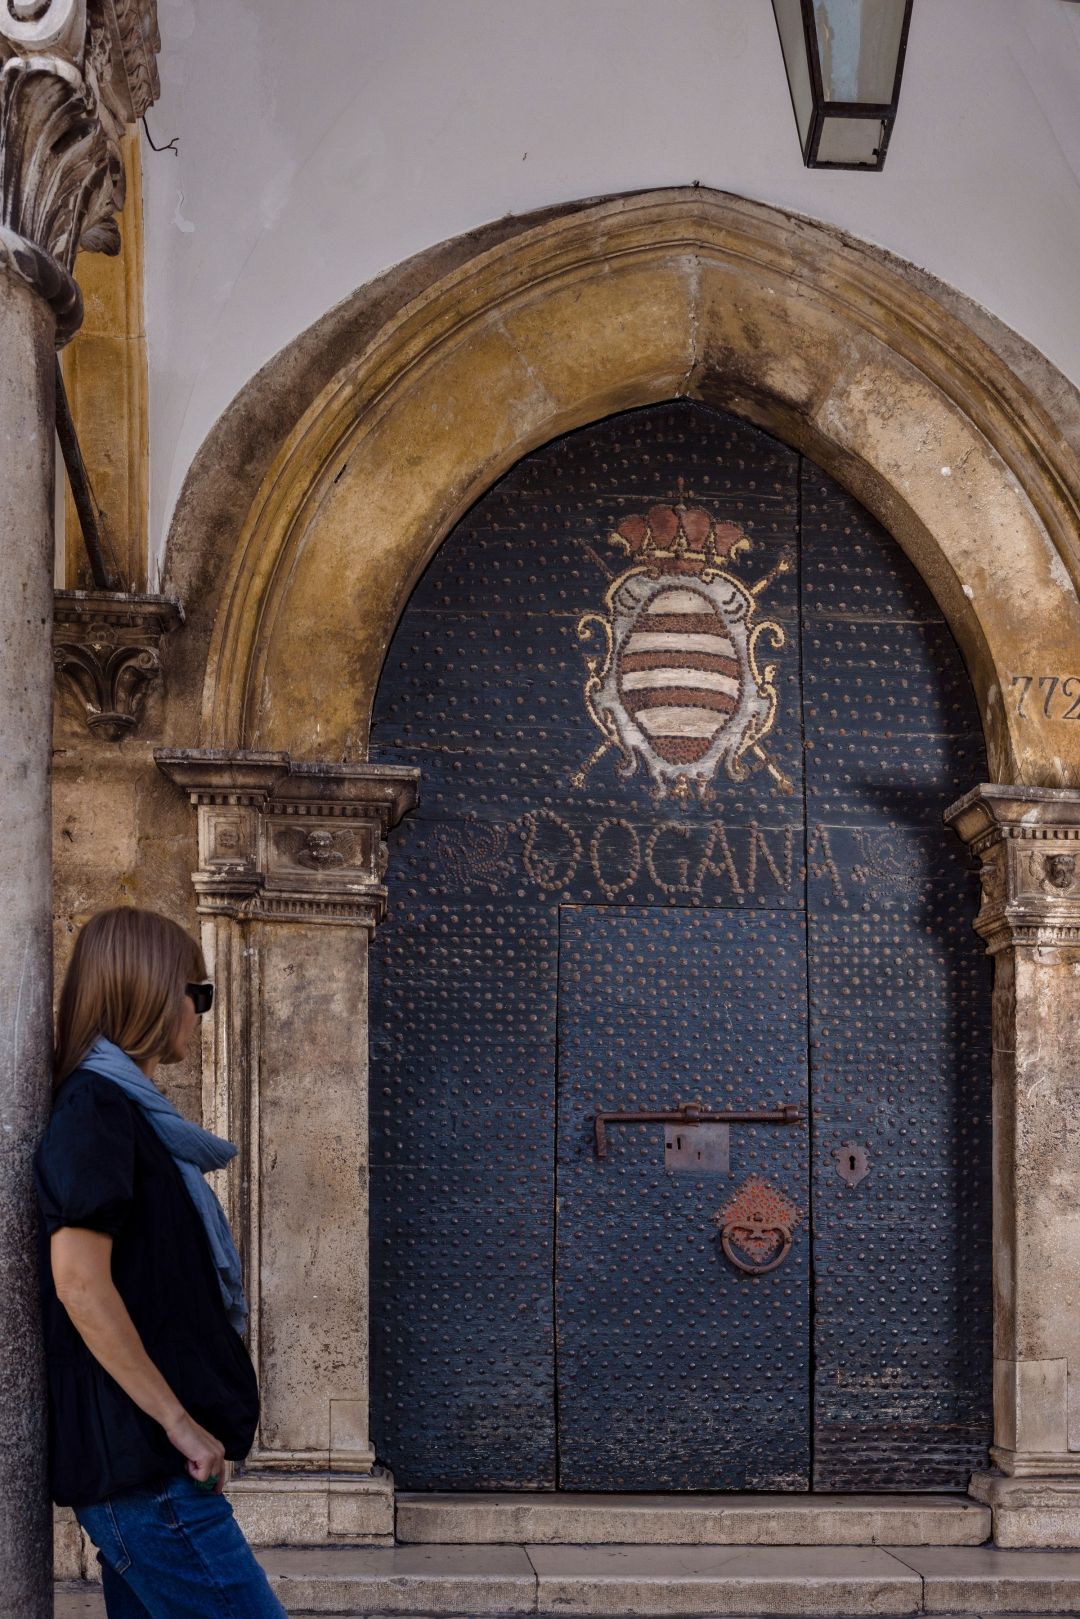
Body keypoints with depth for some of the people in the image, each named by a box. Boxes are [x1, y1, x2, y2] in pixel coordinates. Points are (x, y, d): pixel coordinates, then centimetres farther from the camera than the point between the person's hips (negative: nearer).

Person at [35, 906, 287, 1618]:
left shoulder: (127, 1108, 18)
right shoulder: (96, 1107, -11)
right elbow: (80, 1281, -21)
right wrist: (179, 1422, -17)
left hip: (144, 1469, 10)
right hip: (147, 1474, -10)